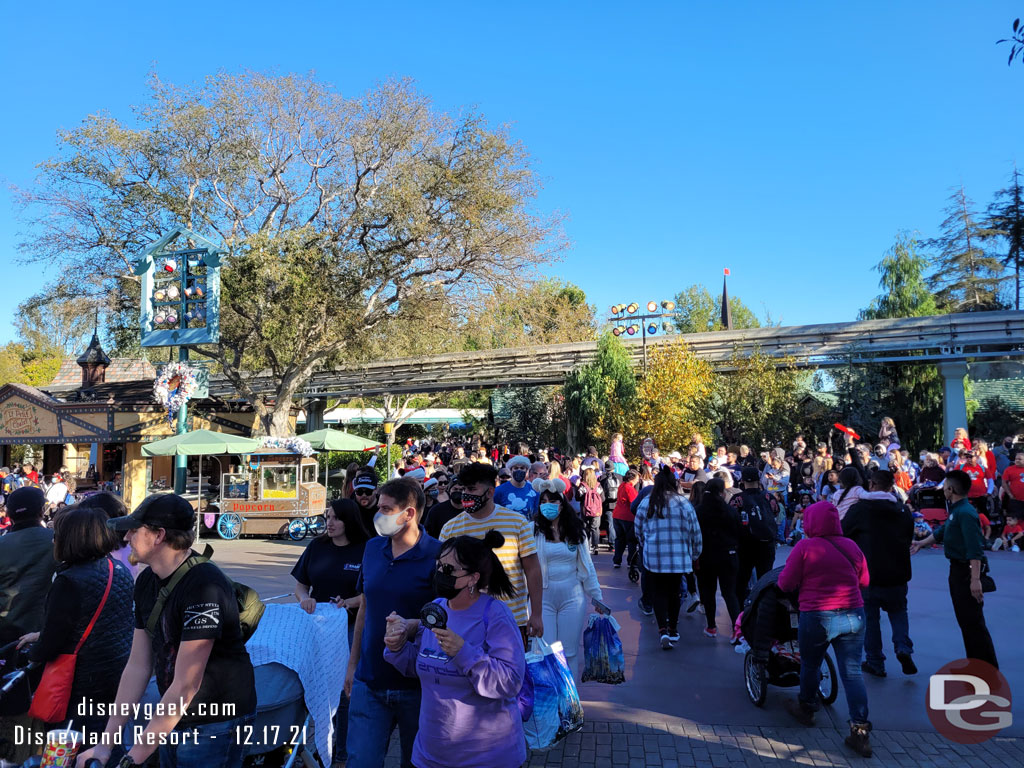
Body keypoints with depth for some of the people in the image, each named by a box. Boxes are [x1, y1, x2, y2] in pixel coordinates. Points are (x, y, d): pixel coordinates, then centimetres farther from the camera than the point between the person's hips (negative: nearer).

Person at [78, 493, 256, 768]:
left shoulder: (204, 586, -27)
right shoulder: (147, 581, 0)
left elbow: (185, 686, -25)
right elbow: (138, 665, 2)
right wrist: (106, 743, 0)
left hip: (216, 723, -7)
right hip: (172, 718, 7)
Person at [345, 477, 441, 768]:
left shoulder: (437, 555, -15)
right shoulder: (372, 548, 2)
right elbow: (365, 607, 12)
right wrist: (352, 664, 13)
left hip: (417, 686, -3)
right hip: (369, 682, 4)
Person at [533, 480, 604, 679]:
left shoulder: (576, 531, 5)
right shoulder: (534, 530, -4)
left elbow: (586, 565, 11)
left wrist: (596, 596, 12)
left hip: (572, 597, 2)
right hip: (543, 597, -2)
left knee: (569, 652, 8)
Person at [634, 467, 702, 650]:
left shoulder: (645, 503, -3)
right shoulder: (683, 503, -6)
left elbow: (638, 531, 8)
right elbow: (695, 531, 0)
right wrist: (694, 554, 14)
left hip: (653, 557, 0)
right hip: (678, 557, 1)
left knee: (658, 593, 7)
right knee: (674, 592, 16)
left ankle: (664, 630, -9)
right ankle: (673, 630, 26)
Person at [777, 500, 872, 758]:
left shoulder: (804, 547, -10)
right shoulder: (851, 546, 4)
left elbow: (785, 584, -9)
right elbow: (864, 581, 15)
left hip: (817, 617, -3)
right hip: (853, 616, 4)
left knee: (810, 665, 18)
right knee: (852, 672, 6)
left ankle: (806, 710, 36)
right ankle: (860, 731, 2)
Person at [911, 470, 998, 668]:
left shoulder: (966, 513, -22)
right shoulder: (956, 510, 9)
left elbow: (975, 550, -27)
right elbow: (942, 532, 23)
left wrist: (975, 579, -29)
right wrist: (921, 543, 30)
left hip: (966, 571, -10)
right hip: (957, 569, 10)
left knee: (973, 622, -5)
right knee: (964, 619, 19)